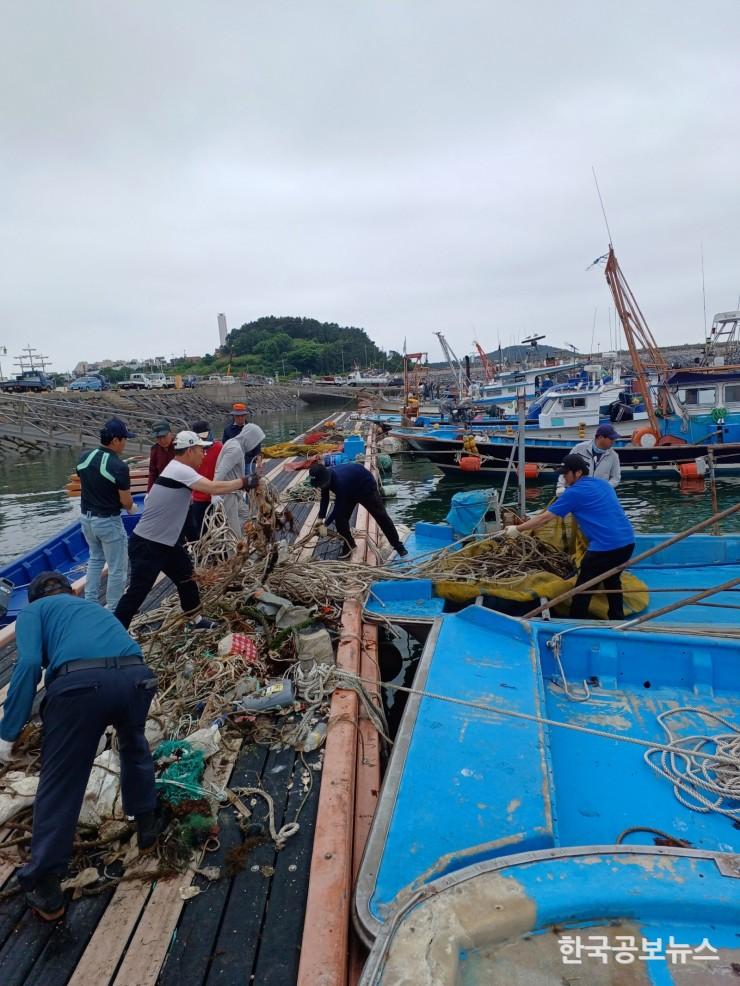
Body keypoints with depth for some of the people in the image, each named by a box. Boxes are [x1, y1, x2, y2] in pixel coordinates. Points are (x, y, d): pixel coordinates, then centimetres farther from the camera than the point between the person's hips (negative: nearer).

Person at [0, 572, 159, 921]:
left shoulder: (33, 611, 24)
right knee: (134, 745, 35)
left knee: (59, 785, 14)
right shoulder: (96, 608, 40)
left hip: (79, 682, -4)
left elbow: (29, 664, 4)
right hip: (136, 675, 4)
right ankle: (147, 825, 46)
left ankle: (45, 890, 25)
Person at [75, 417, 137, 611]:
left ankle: (89, 603, 31)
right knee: (117, 568, 7)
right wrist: (131, 507, 6)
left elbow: (83, 484, 9)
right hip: (108, 521, -7)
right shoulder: (119, 466, -22)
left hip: (86, 517, 7)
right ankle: (113, 611, 13)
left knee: (96, 559, 27)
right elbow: (126, 501, -16)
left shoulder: (84, 457, -2)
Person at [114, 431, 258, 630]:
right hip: (146, 545, -10)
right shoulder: (180, 471, -22)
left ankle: (196, 620, 35)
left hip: (165, 542, 10)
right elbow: (214, 488, -25)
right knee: (137, 592, -4)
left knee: (186, 578, 19)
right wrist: (243, 482, -14)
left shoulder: (177, 470, 10)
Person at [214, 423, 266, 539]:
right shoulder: (236, 449, -21)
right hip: (227, 492, -10)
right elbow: (220, 472, -30)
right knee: (233, 529, -3)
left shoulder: (235, 444, 8)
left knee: (244, 515, 23)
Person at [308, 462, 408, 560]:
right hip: (351, 490, 7)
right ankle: (349, 545, 12)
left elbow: (339, 505, -37)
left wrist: (326, 522, -32)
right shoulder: (326, 477, -20)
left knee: (380, 515, 0)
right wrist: (320, 518, -13)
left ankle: (398, 545, 12)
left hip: (366, 486, -7)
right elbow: (324, 499, -5)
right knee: (340, 518, -4)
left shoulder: (340, 481, -44)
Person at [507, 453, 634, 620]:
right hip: (627, 542, 8)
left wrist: (518, 529, 5)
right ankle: (617, 620, 33)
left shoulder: (575, 492, -6)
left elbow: (545, 518, -4)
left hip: (606, 546, -8)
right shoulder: (603, 484, 16)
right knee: (612, 581, 27)